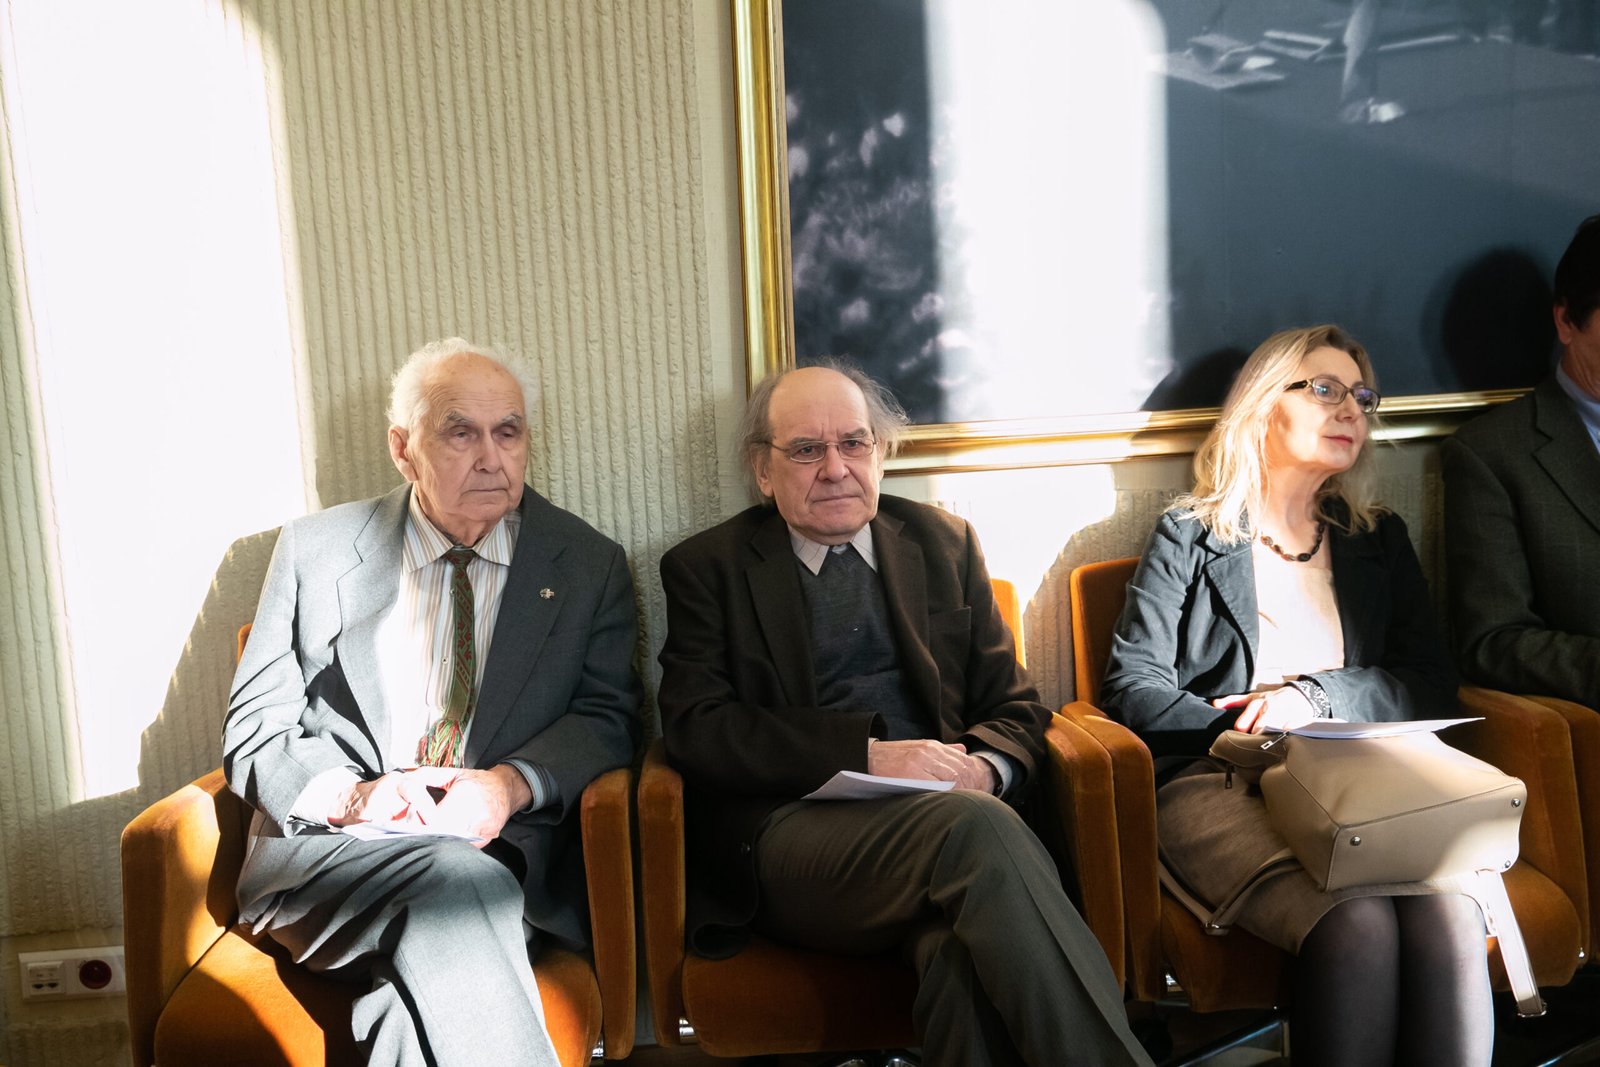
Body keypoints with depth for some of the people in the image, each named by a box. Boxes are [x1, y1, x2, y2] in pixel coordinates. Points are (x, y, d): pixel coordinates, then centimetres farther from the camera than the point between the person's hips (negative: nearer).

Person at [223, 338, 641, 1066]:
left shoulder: (588, 565, 9)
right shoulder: (314, 551, 9)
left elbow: (607, 715, 4)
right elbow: (253, 735, 7)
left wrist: (511, 783, -17)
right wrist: (350, 794, -14)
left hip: (508, 855, 0)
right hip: (326, 855, 1)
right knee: (458, 884, -32)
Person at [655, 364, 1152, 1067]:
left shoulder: (945, 543, 18)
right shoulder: (705, 569, 9)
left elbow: (1012, 706, 17)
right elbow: (696, 728, -4)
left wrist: (985, 768, -8)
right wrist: (869, 754, -15)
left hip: (946, 808, 3)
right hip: (789, 830, -2)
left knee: (967, 949, -35)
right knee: (972, 827, -33)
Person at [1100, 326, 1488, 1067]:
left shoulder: (1379, 540, 24)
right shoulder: (1188, 536, 11)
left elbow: (1431, 681, 13)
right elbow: (1132, 685, 2)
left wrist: (1315, 696, -5)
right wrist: (1245, 733, -12)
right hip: (1219, 783, -3)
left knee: (1448, 912, -30)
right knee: (1355, 924, -32)